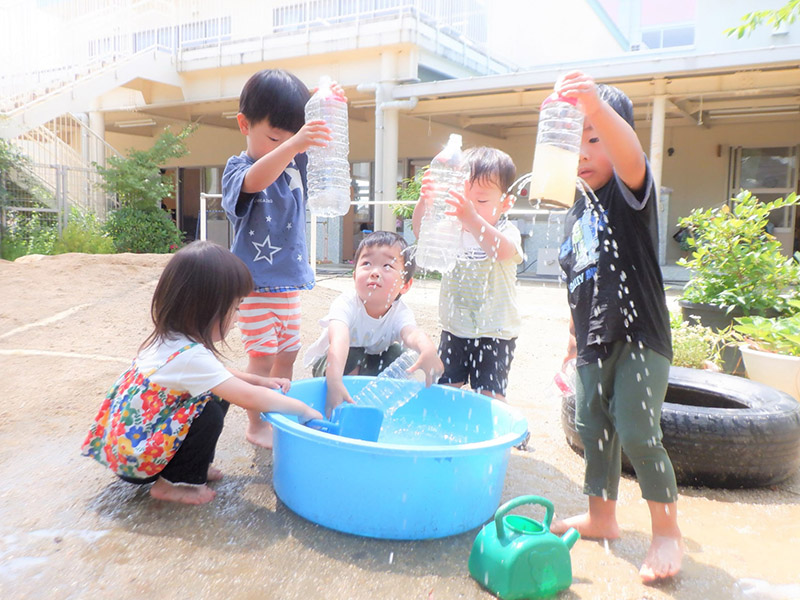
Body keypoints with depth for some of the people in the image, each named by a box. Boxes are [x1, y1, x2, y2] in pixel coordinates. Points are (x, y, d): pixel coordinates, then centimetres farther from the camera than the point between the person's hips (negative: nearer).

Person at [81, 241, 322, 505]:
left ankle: (193, 466, 14)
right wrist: (304, 409, -17)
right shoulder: (190, 357, -30)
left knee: (218, 393, 1)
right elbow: (249, 398, -29)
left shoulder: (170, 339, -2)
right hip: (132, 458, -9)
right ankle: (175, 483, -1)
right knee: (210, 413, -20)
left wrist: (259, 380, 5)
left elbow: (218, 373, 16)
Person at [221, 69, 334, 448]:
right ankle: (256, 425, 14)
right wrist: (291, 145, -50)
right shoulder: (238, 168, -13)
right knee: (262, 357, -3)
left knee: (288, 353, 15)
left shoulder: (297, 163, 5)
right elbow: (254, 181, -35)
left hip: (290, 281, 6)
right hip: (255, 284, -6)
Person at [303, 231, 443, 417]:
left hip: (371, 366, 3)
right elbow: (339, 339, -50)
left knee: (397, 353, -23)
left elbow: (412, 332, -45)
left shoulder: (400, 313, -23)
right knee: (352, 355, -33)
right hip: (329, 363, -3)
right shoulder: (346, 304, -32)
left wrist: (428, 350, -72)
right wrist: (335, 381, -69)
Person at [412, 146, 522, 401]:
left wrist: (471, 218, -53)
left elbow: (503, 251, -36)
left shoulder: (506, 232, -13)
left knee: (490, 399, -1)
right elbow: (421, 231, -18)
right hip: (454, 329, 4)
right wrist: (424, 202, -40)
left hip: (494, 333, -4)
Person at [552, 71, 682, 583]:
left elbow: (632, 157, -35)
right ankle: (602, 516, 33)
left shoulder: (630, 191, -8)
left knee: (638, 433, -10)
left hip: (640, 335, -7)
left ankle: (668, 531, 11)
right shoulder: (577, 213, 12)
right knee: (594, 429, 14)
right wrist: (571, 345, 21)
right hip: (595, 343, 7)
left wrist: (598, 107, -53)